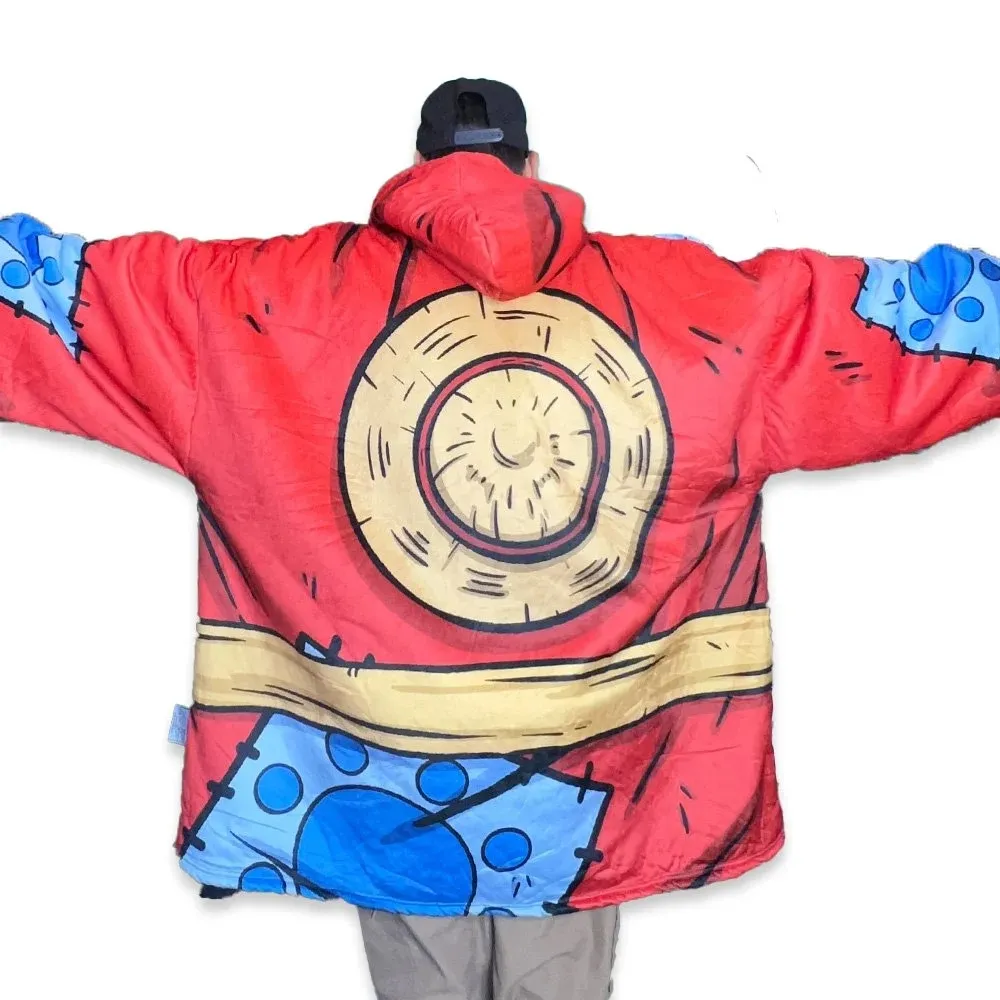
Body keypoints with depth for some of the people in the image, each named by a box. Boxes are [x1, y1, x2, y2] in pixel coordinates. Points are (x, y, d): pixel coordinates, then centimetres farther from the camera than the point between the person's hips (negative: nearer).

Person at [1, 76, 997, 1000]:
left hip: (389, 748, 0)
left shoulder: (298, 292, -5)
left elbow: (88, 291, -2)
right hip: (589, 764, 1)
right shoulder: (688, 298, -2)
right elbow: (883, 315, 5)